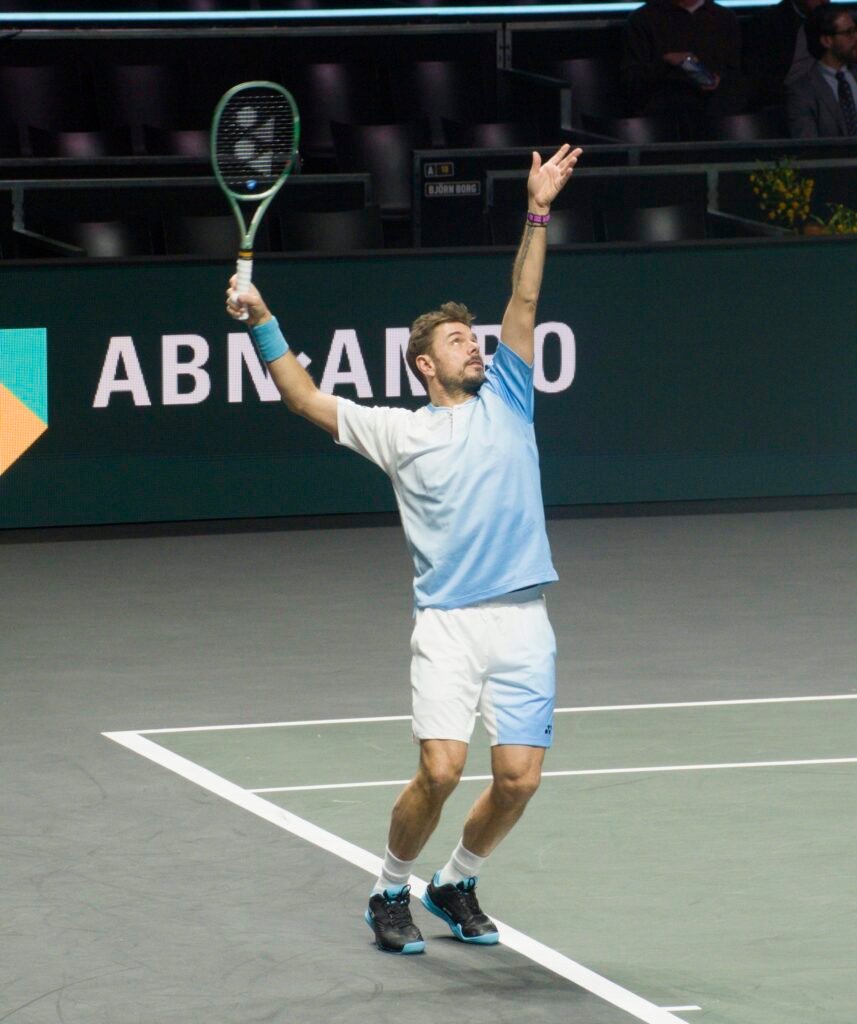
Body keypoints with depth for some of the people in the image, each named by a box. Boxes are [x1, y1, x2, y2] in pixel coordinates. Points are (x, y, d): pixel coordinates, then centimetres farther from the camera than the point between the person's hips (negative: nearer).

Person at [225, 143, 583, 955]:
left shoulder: (504, 400, 15)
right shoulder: (400, 431, 9)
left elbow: (524, 302, 9)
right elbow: (307, 400, 7)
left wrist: (538, 214, 1)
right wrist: (262, 323, -1)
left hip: (524, 622, 3)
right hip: (449, 622, -3)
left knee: (519, 778, -3)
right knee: (439, 769, -15)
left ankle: (457, 882, 23)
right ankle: (391, 891, 8)